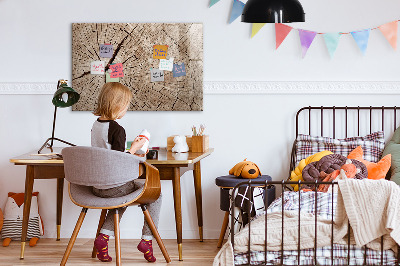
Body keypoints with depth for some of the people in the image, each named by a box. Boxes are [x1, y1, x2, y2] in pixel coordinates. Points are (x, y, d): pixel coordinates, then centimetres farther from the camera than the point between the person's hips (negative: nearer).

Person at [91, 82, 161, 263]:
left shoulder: (96, 125, 6)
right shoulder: (117, 129, -19)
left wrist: (130, 154, 19)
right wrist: (134, 148, -8)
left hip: (97, 186, 8)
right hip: (114, 186, -8)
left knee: (123, 195, 36)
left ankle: (104, 236, 19)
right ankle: (147, 239, 9)